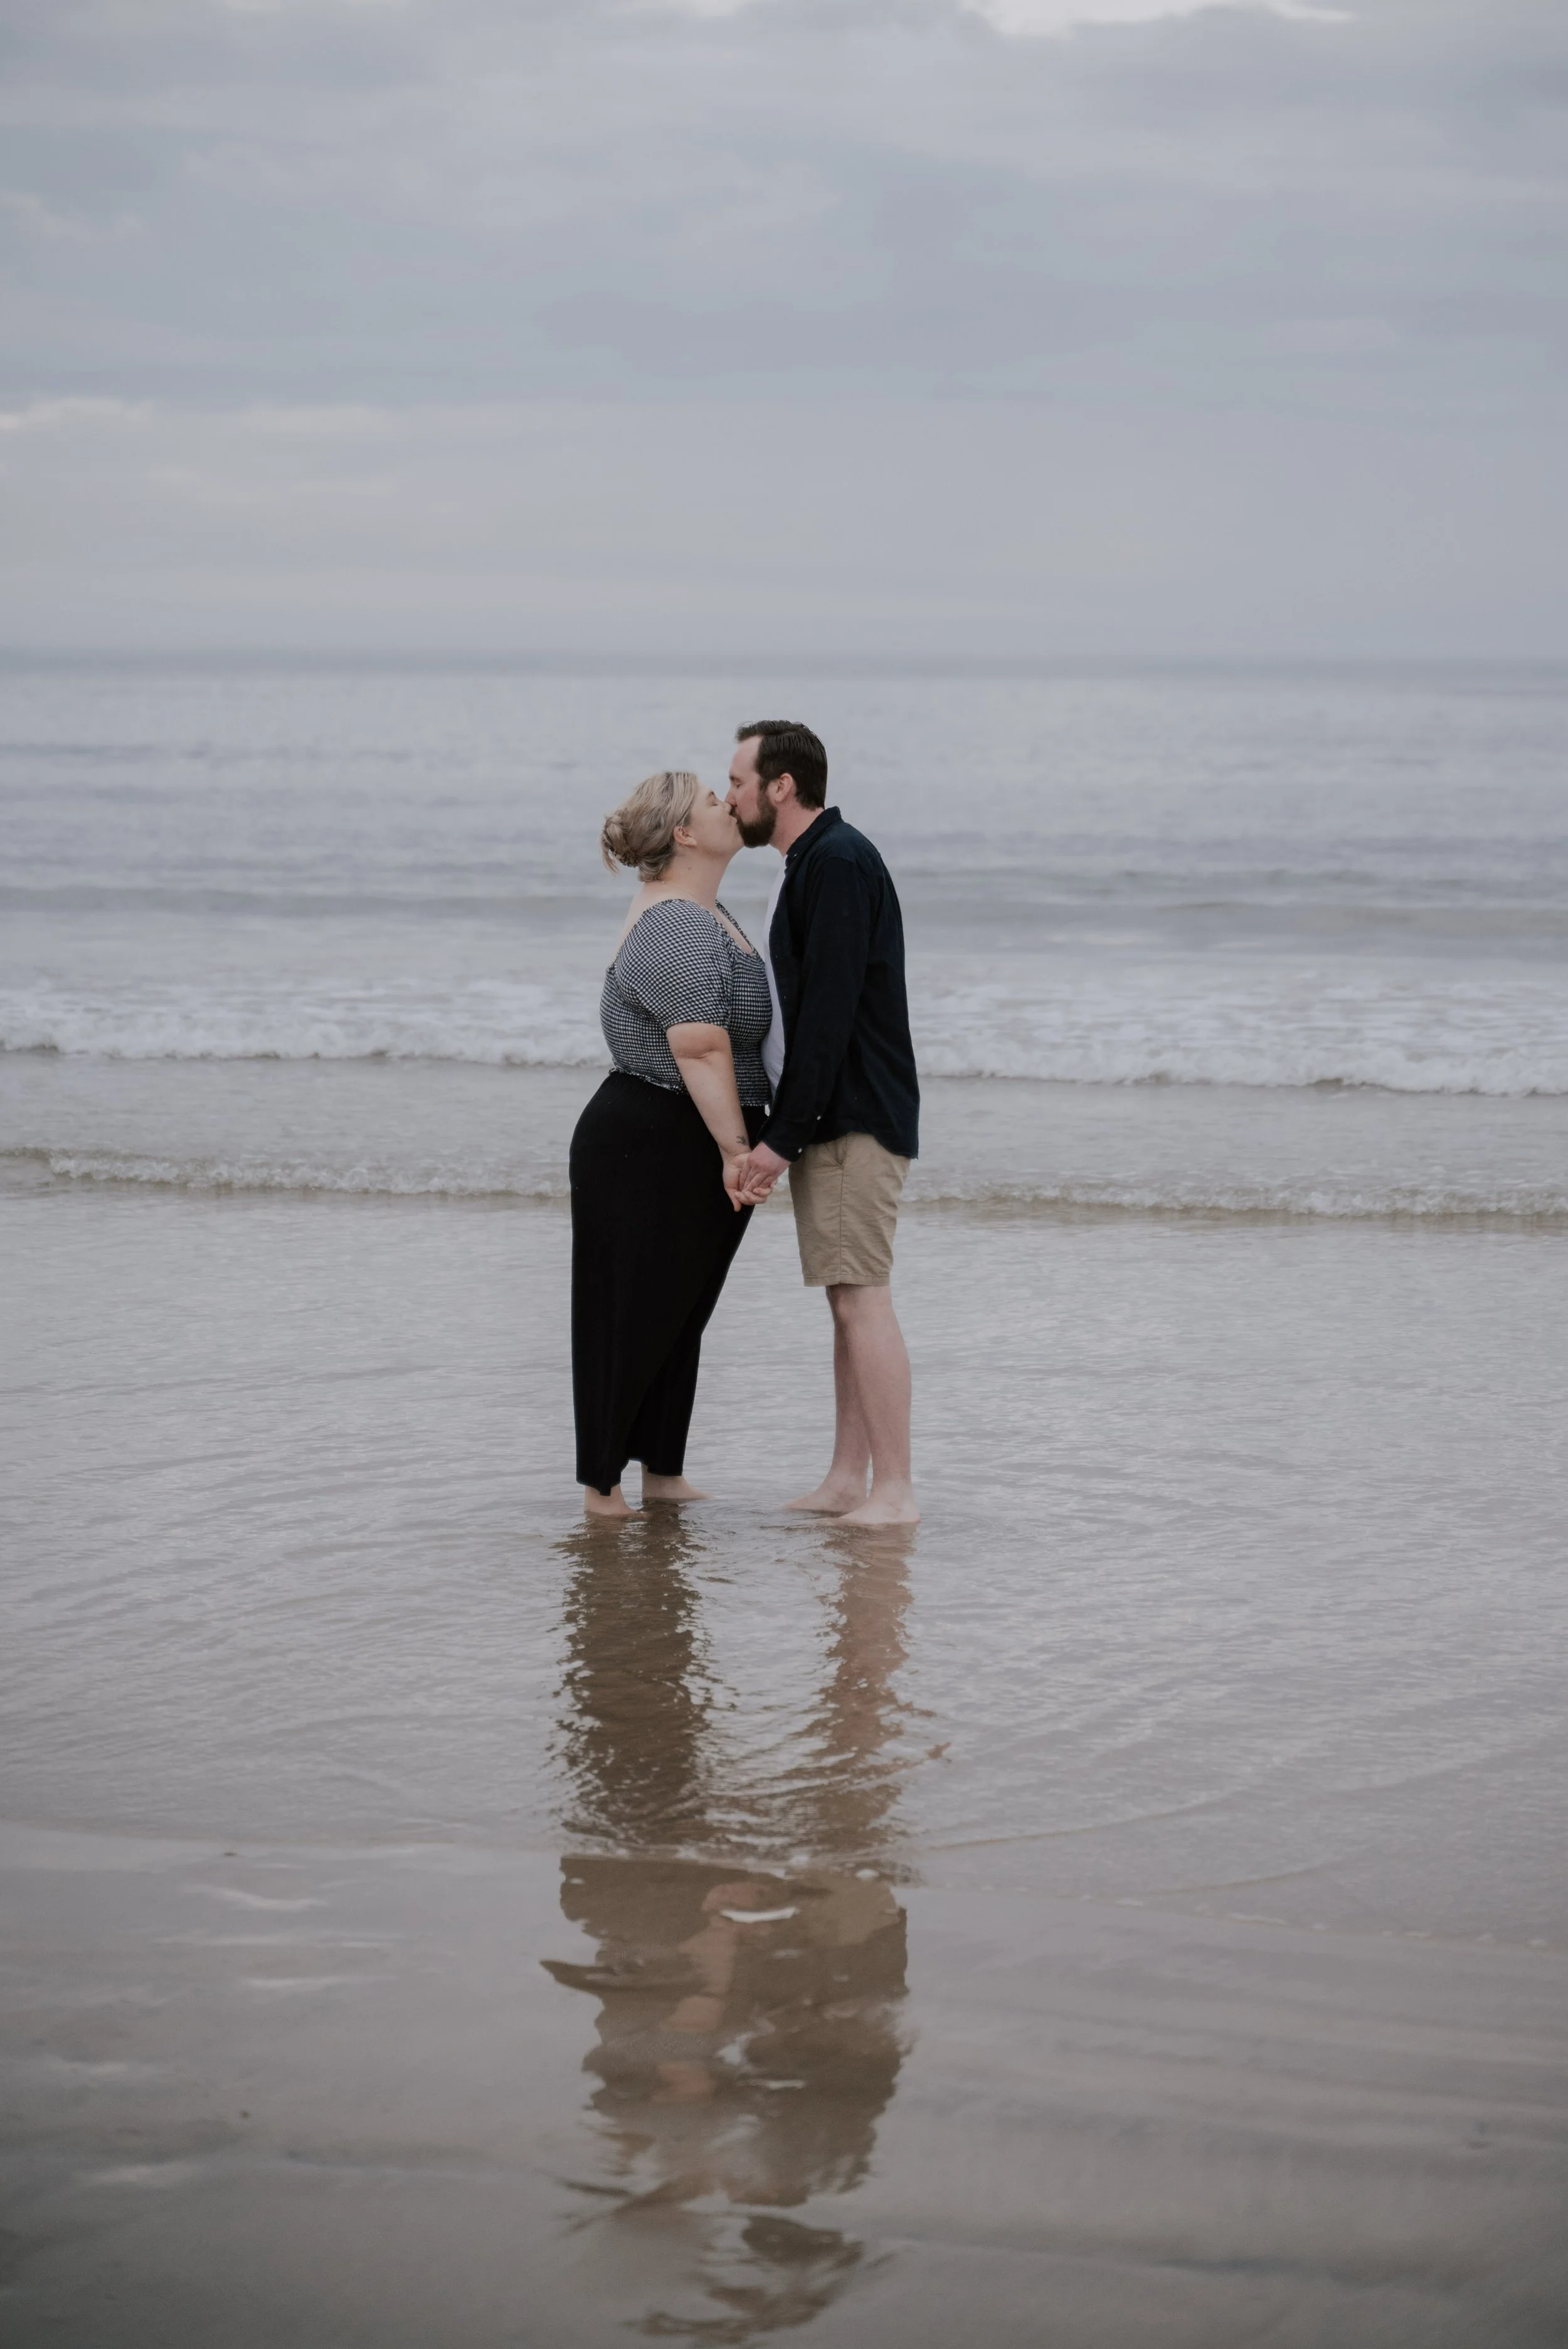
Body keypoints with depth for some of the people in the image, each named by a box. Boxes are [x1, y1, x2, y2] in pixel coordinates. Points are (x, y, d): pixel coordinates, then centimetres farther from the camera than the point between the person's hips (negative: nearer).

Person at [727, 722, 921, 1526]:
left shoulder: (838, 863, -15)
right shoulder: (814, 864, 18)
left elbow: (828, 1015, -20)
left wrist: (781, 1138, -20)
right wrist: (783, 1133, 18)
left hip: (856, 1120, -10)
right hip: (830, 1125, 10)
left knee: (862, 1296, -11)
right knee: (848, 1299, 10)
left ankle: (894, 1492, -10)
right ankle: (846, 1482, 13)